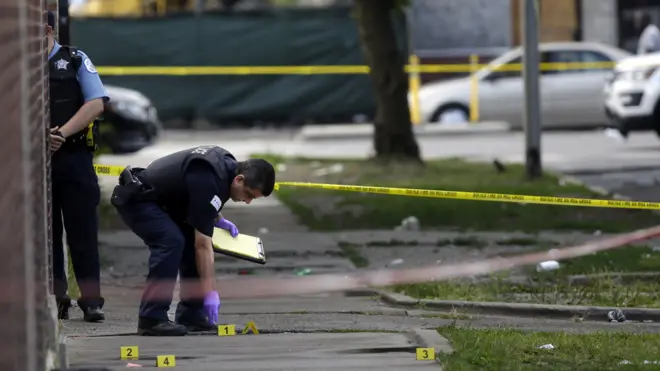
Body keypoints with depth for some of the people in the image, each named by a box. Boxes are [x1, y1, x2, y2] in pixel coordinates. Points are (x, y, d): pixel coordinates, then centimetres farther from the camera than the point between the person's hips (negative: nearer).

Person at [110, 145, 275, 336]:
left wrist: (217, 218, 10)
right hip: (134, 198, -11)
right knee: (171, 241, -26)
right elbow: (203, 244, -27)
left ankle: (190, 314, 7)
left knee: (191, 240, 3)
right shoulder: (208, 182, -29)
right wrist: (210, 292, -25)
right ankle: (151, 319, -23)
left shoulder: (227, 163, -1)